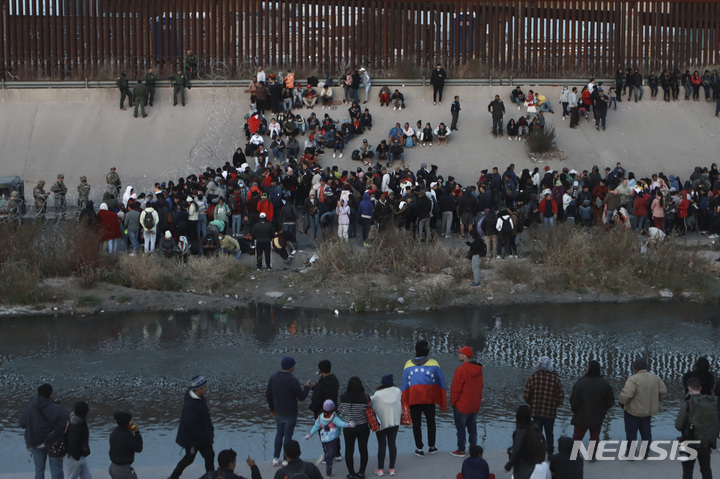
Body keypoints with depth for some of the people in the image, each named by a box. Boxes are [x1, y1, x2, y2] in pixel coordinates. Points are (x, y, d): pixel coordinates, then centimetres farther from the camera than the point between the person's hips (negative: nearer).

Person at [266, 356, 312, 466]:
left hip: (278, 412, 5)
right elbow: (301, 397, -14)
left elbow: (268, 394, 7)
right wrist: (307, 387, 4)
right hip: (290, 414, -5)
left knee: (279, 433, 18)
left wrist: (272, 409, 20)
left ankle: (275, 458, 18)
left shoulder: (273, 378, -3)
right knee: (288, 435, 5)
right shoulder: (293, 381, -22)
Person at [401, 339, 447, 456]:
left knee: (416, 423, 7)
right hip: (429, 398, -1)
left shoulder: (409, 364, 3)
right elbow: (441, 382, 1)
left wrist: (405, 402, 11)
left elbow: (405, 385, 4)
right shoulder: (433, 364, -3)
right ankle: (431, 447, 21)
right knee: (431, 422, 15)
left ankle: (419, 449, 8)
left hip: (413, 398, 1)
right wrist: (442, 401, 12)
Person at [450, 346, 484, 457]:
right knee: (472, 427, 16)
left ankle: (461, 450, 10)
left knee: (460, 428, 4)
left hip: (462, 406, -7)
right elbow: (480, 386, 10)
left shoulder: (461, 370, -22)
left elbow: (456, 389, -17)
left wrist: (453, 402, -4)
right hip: (475, 406, 7)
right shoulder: (478, 369, 1)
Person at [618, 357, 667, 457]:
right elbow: (663, 392, 5)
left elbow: (626, 395, -30)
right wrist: (655, 401, 17)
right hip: (649, 411, 6)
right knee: (646, 432, 18)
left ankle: (631, 453, 8)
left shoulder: (633, 379, -23)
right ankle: (645, 452, 25)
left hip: (633, 411, -6)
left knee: (631, 432, 5)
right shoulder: (654, 378, -1)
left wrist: (621, 402, -10)